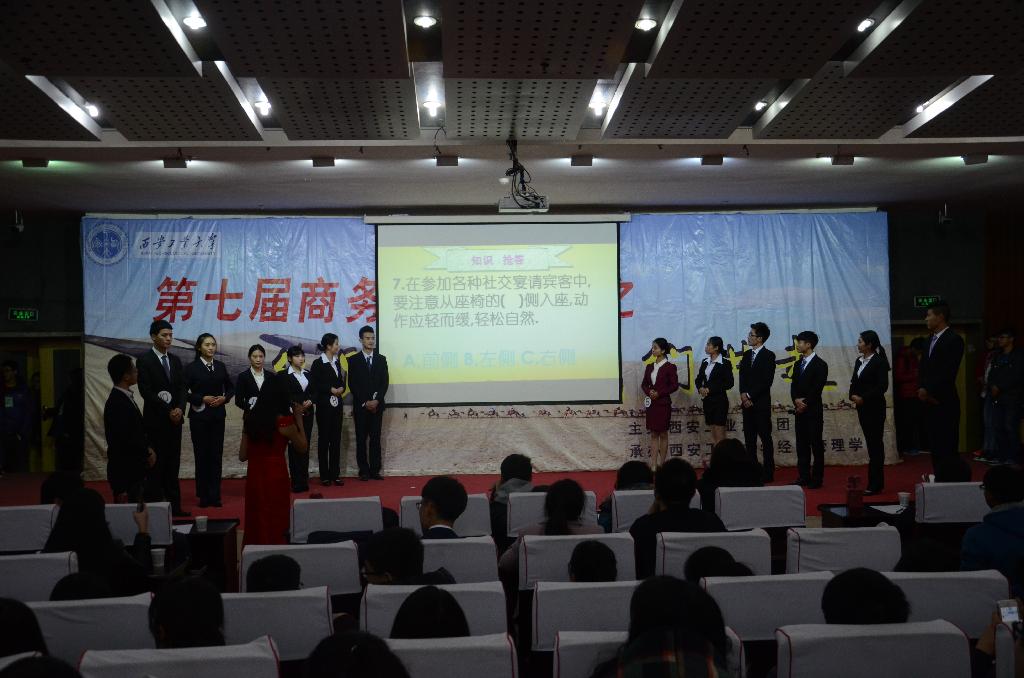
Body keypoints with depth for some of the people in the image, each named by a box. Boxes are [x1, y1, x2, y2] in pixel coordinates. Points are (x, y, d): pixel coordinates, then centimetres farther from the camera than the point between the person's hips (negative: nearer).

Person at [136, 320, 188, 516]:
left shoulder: (175, 360, 13)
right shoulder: (144, 360, -5)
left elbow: (181, 388, 10)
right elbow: (146, 392, -11)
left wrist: (180, 409, -8)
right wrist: (168, 411, -14)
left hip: (175, 418, 6)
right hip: (155, 419, -5)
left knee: (173, 464, 6)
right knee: (156, 464, -4)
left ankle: (174, 505, 8)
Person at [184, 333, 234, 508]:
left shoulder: (221, 366, 9)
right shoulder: (191, 367, -3)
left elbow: (230, 387, 16)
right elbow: (184, 392, -7)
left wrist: (224, 398, -3)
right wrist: (202, 399, -15)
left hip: (218, 415, 3)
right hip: (199, 416, -3)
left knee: (216, 454, 3)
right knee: (201, 454, 1)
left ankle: (215, 495, 8)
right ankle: (203, 495, 8)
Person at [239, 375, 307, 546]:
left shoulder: (250, 418, 1)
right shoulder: (284, 421, -12)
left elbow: (242, 456, 3)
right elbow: (302, 447, 0)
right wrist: (299, 420, 3)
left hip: (254, 476, 4)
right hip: (276, 476, -4)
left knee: (256, 521, 16)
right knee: (276, 521, 9)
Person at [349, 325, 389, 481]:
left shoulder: (381, 359, 9)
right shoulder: (354, 360, 2)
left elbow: (384, 383, 3)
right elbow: (353, 384, -4)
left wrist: (376, 401, -10)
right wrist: (365, 402, -11)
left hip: (377, 405, 2)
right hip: (360, 406, -2)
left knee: (375, 438, 2)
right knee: (361, 439, 0)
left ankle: (375, 470, 4)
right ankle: (364, 471, 4)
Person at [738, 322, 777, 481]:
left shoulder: (768, 356, -6)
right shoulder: (746, 355, 13)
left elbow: (766, 381, -13)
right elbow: (742, 377, 9)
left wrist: (750, 396, -13)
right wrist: (743, 394, -7)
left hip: (761, 403, -6)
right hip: (747, 402, 6)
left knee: (765, 437, -2)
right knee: (749, 438, 8)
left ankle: (768, 472, 1)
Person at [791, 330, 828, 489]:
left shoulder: (820, 364, -6)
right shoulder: (798, 364, 16)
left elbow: (817, 388, -12)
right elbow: (793, 386, 9)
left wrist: (805, 403, -13)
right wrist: (797, 400, -8)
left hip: (814, 410, -7)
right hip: (799, 410, 7)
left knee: (816, 444, -2)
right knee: (801, 444, 7)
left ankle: (817, 478, 1)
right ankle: (803, 477, 12)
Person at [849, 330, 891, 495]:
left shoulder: (879, 362, -11)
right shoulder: (859, 361, 13)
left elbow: (883, 386, -16)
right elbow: (854, 382, 14)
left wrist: (863, 398, -18)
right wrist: (853, 395, -5)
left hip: (874, 408, -8)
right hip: (862, 407, 8)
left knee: (875, 444, -6)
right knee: (871, 443, 10)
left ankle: (874, 484, -5)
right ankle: (877, 481, 16)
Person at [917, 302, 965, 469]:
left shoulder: (953, 340, -10)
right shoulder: (931, 340, 16)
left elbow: (948, 373, -17)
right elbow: (923, 368, 15)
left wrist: (928, 391, -13)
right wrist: (921, 389, -1)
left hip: (945, 402, -8)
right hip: (929, 401, 8)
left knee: (948, 447, -4)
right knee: (935, 445, 10)